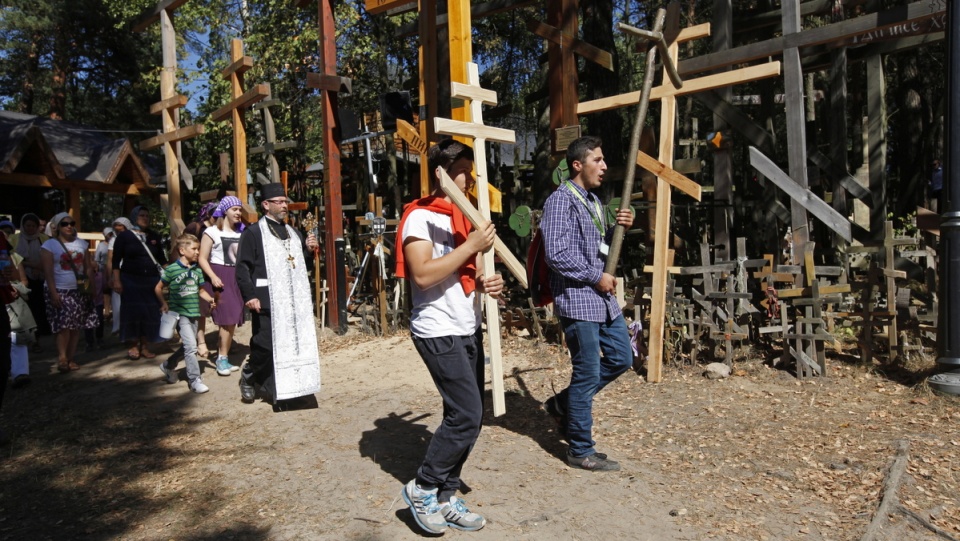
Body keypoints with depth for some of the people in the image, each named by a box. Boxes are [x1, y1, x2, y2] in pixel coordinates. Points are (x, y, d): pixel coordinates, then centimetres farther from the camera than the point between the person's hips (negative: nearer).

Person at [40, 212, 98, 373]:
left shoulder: (81, 243, 11)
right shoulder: (49, 245, -3)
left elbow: (88, 268, 12)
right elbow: (48, 271, -9)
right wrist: (53, 292, -17)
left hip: (80, 291, 4)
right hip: (60, 291, -4)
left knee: (76, 326, 4)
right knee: (64, 325, -14)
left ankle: (70, 359, 11)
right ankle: (62, 358, -7)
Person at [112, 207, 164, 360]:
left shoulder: (154, 236, 11)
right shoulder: (124, 236, 0)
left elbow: (161, 258, 15)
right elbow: (116, 260, -2)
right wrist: (117, 280, -10)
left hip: (151, 279, 3)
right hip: (130, 279, -3)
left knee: (150, 312, 2)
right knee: (132, 312, -2)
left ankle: (144, 346, 10)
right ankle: (133, 346, 8)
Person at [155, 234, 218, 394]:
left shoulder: (197, 270, 7)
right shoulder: (171, 269, -8)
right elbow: (158, 288, 1)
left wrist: (210, 299, -3)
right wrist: (164, 303, -11)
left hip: (193, 313, 6)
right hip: (179, 313, -6)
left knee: (187, 346, 15)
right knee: (191, 346, -13)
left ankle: (168, 365, 40)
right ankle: (195, 380, -5)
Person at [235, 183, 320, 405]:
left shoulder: (292, 232, 18)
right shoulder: (253, 233, -3)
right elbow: (242, 268, -9)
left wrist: (309, 250, 5)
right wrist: (249, 296, -18)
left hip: (294, 300, 7)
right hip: (267, 301, -6)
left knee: (293, 343, 6)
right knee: (266, 345, -4)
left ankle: (276, 387, 19)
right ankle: (249, 377, 23)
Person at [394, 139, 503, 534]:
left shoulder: (463, 216, 16)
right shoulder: (420, 217, -11)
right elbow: (423, 275, -23)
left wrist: (484, 282, 1)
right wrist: (471, 246, -19)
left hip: (468, 329, 9)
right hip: (438, 332, -9)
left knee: (468, 417, 9)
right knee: (466, 416, -10)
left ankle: (445, 497, 22)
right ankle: (422, 488, 10)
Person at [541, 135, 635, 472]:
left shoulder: (593, 200, 16)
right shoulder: (561, 201, -13)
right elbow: (556, 255, -22)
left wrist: (618, 229, 4)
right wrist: (596, 277, -15)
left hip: (603, 298, 9)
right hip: (577, 299, -9)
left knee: (621, 358, 16)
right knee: (588, 374, -2)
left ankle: (564, 403, 29)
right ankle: (581, 451, 13)